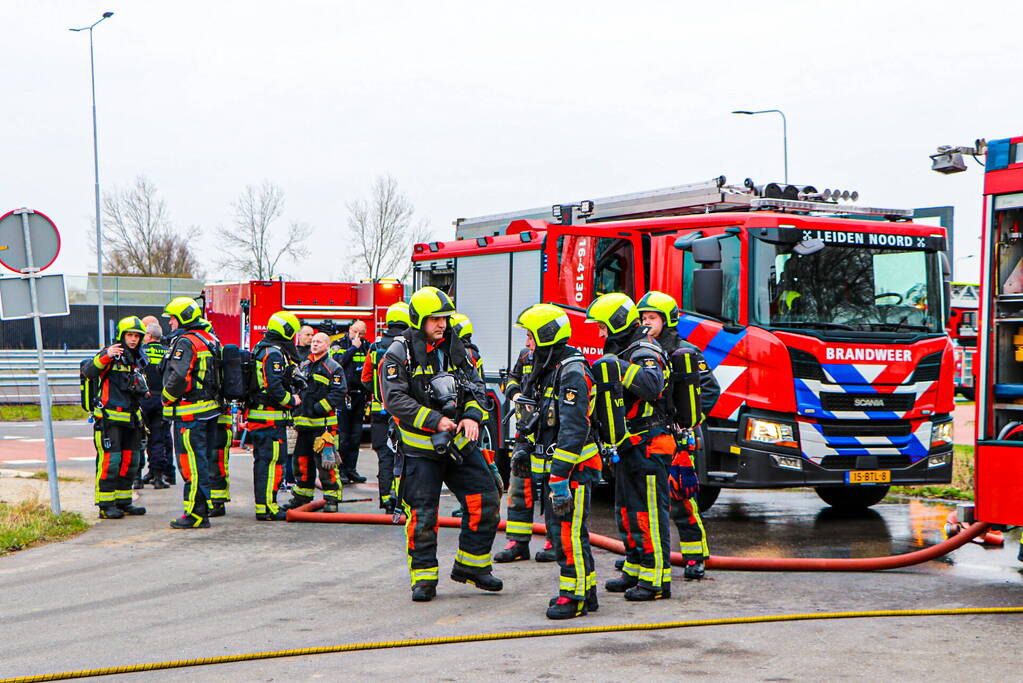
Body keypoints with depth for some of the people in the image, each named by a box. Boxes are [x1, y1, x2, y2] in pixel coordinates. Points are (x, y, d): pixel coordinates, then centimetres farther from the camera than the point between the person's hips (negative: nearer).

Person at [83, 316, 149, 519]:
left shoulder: (138, 359, 16)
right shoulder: (109, 354, -7)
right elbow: (88, 371, -25)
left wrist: (142, 388, 9)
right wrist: (105, 357, -39)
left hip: (131, 417, 8)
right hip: (109, 417, -8)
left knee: (130, 461, 11)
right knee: (109, 460, -10)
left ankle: (123, 502, 20)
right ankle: (106, 505, -5)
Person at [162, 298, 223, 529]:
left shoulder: (185, 342, -15)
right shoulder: (209, 339, 14)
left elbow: (178, 377, -23)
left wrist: (166, 398, -9)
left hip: (189, 413, -9)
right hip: (210, 408, 9)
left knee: (192, 464, -6)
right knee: (204, 461, 14)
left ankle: (196, 514, -5)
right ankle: (203, 509, 21)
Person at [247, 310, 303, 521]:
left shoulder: (261, 349, 17)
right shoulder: (274, 353, -16)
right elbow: (274, 387, -24)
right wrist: (292, 401, -9)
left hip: (256, 415, 10)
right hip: (271, 417, -10)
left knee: (262, 460, 14)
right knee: (271, 461, -7)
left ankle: (261, 505, 20)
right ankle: (267, 507, -6)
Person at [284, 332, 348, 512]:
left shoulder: (333, 367, -3)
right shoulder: (303, 365, 18)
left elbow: (339, 393, -12)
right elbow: (296, 388, 26)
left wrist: (319, 407, -18)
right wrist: (295, 407, 12)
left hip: (323, 422, -7)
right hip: (304, 422, 7)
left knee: (325, 460, -8)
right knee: (301, 459, 12)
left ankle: (332, 498, -2)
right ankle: (302, 495, 24)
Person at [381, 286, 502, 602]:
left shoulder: (455, 348, 9)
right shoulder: (400, 354, -7)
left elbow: (476, 385, 10)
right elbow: (396, 400, -15)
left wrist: (473, 415, -10)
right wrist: (434, 420, -21)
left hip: (460, 445, 5)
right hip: (421, 450, -5)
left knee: (486, 501, 1)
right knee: (422, 515, -1)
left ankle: (471, 565, 16)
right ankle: (424, 578, 11)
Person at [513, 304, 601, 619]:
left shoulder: (572, 372, -18)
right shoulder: (549, 369, 15)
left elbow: (574, 430, -25)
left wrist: (560, 476, -27)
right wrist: (526, 452, 22)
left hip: (575, 466, -11)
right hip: (555, 466, 11)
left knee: (569, 531, -8)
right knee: (556, 526, 14)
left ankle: (575, 596, -1)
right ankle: (586, 589, 23)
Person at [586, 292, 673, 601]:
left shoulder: (644, 352, -15)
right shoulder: (623, 352, 18)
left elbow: (652, 385, -36)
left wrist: (619, 366, -35)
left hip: (648, 448, -11)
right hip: (629, 448, 11)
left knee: (649, 514, -7)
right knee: (628, 511, 16)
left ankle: (656, 579, -4)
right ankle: (635, 571, 26)